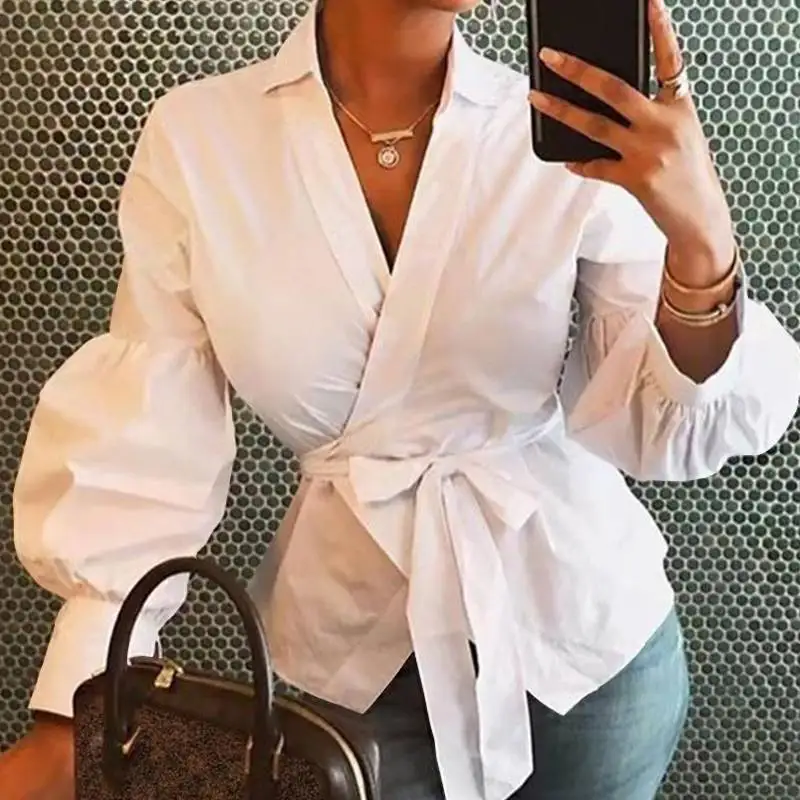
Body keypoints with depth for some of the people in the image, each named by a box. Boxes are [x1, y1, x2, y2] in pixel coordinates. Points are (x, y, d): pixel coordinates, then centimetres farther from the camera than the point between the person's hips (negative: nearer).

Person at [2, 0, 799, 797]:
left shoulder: (574, 132, -13)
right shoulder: (195, 138, -12)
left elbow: (663, 430, -13)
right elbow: (147, 437, -10)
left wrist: (700, 240, -31)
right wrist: (74, 713, -15)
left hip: (588, 620, 1)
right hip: (353, 656, 0)